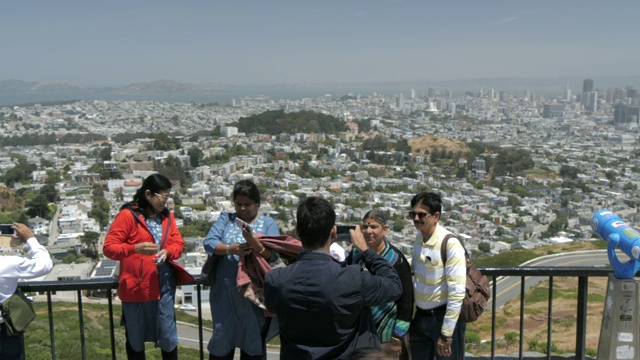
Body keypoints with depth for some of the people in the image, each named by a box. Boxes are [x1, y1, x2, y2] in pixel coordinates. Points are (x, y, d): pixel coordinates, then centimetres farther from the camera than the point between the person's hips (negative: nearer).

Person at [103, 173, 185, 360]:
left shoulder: (167, 216, 7)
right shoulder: (127, 215, -11)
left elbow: (178, 243, 7)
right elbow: (108, 247, -14)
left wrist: (167, 252, -15)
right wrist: (136, 248, -29)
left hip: (164, 285, 4)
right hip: (136, 287, -4)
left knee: (168, 334, 8)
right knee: (135, 337, 13)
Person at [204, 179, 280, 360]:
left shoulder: (268, 223, 3)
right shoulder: (225, 219, 8)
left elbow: (273, 254, -10)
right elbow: (209, 243, -5)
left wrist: (255, 243, -27)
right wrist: (230, 249, -21)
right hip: (226, 291, 1)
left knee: (253, 336, 8)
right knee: (223, 335, 11)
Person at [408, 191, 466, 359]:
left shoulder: (450, 244, -21)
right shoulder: (418, 238, 1)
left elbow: (457, 293, -21)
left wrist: (446, 333, -19)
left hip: (444, 317, -6)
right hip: (420, 317, 7)